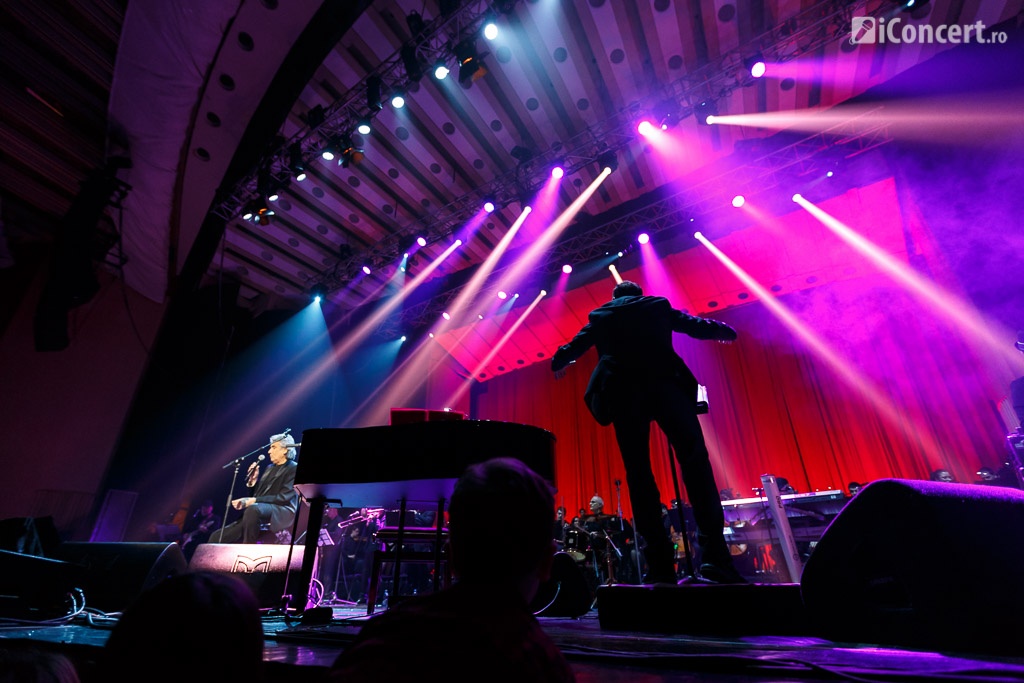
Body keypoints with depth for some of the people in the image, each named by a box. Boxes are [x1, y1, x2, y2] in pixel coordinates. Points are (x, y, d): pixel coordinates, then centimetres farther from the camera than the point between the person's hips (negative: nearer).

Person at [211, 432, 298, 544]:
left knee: (253, 509, -38)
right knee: (217, 537, -1)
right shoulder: (270, 468, 23)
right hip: (258, 513, 9)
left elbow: (283, 498, -14)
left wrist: (253, 501, -19)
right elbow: (257, 494, 19)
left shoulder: (294, 469, -2)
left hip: (280, 513, -9)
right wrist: (253, 480, 3)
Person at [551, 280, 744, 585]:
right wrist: (725, 330, 49)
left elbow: (573, 348, 28)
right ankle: (714, 557, -16)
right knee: (694, 459, -4)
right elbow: (698, 326, 28)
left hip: (622, 390, 1)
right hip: (663, 382, 0)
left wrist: (558, 363, 50)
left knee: (638, 472, 1)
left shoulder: (600, 315, 24)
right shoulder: (658, 306, 23)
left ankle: (661, 565, -3)